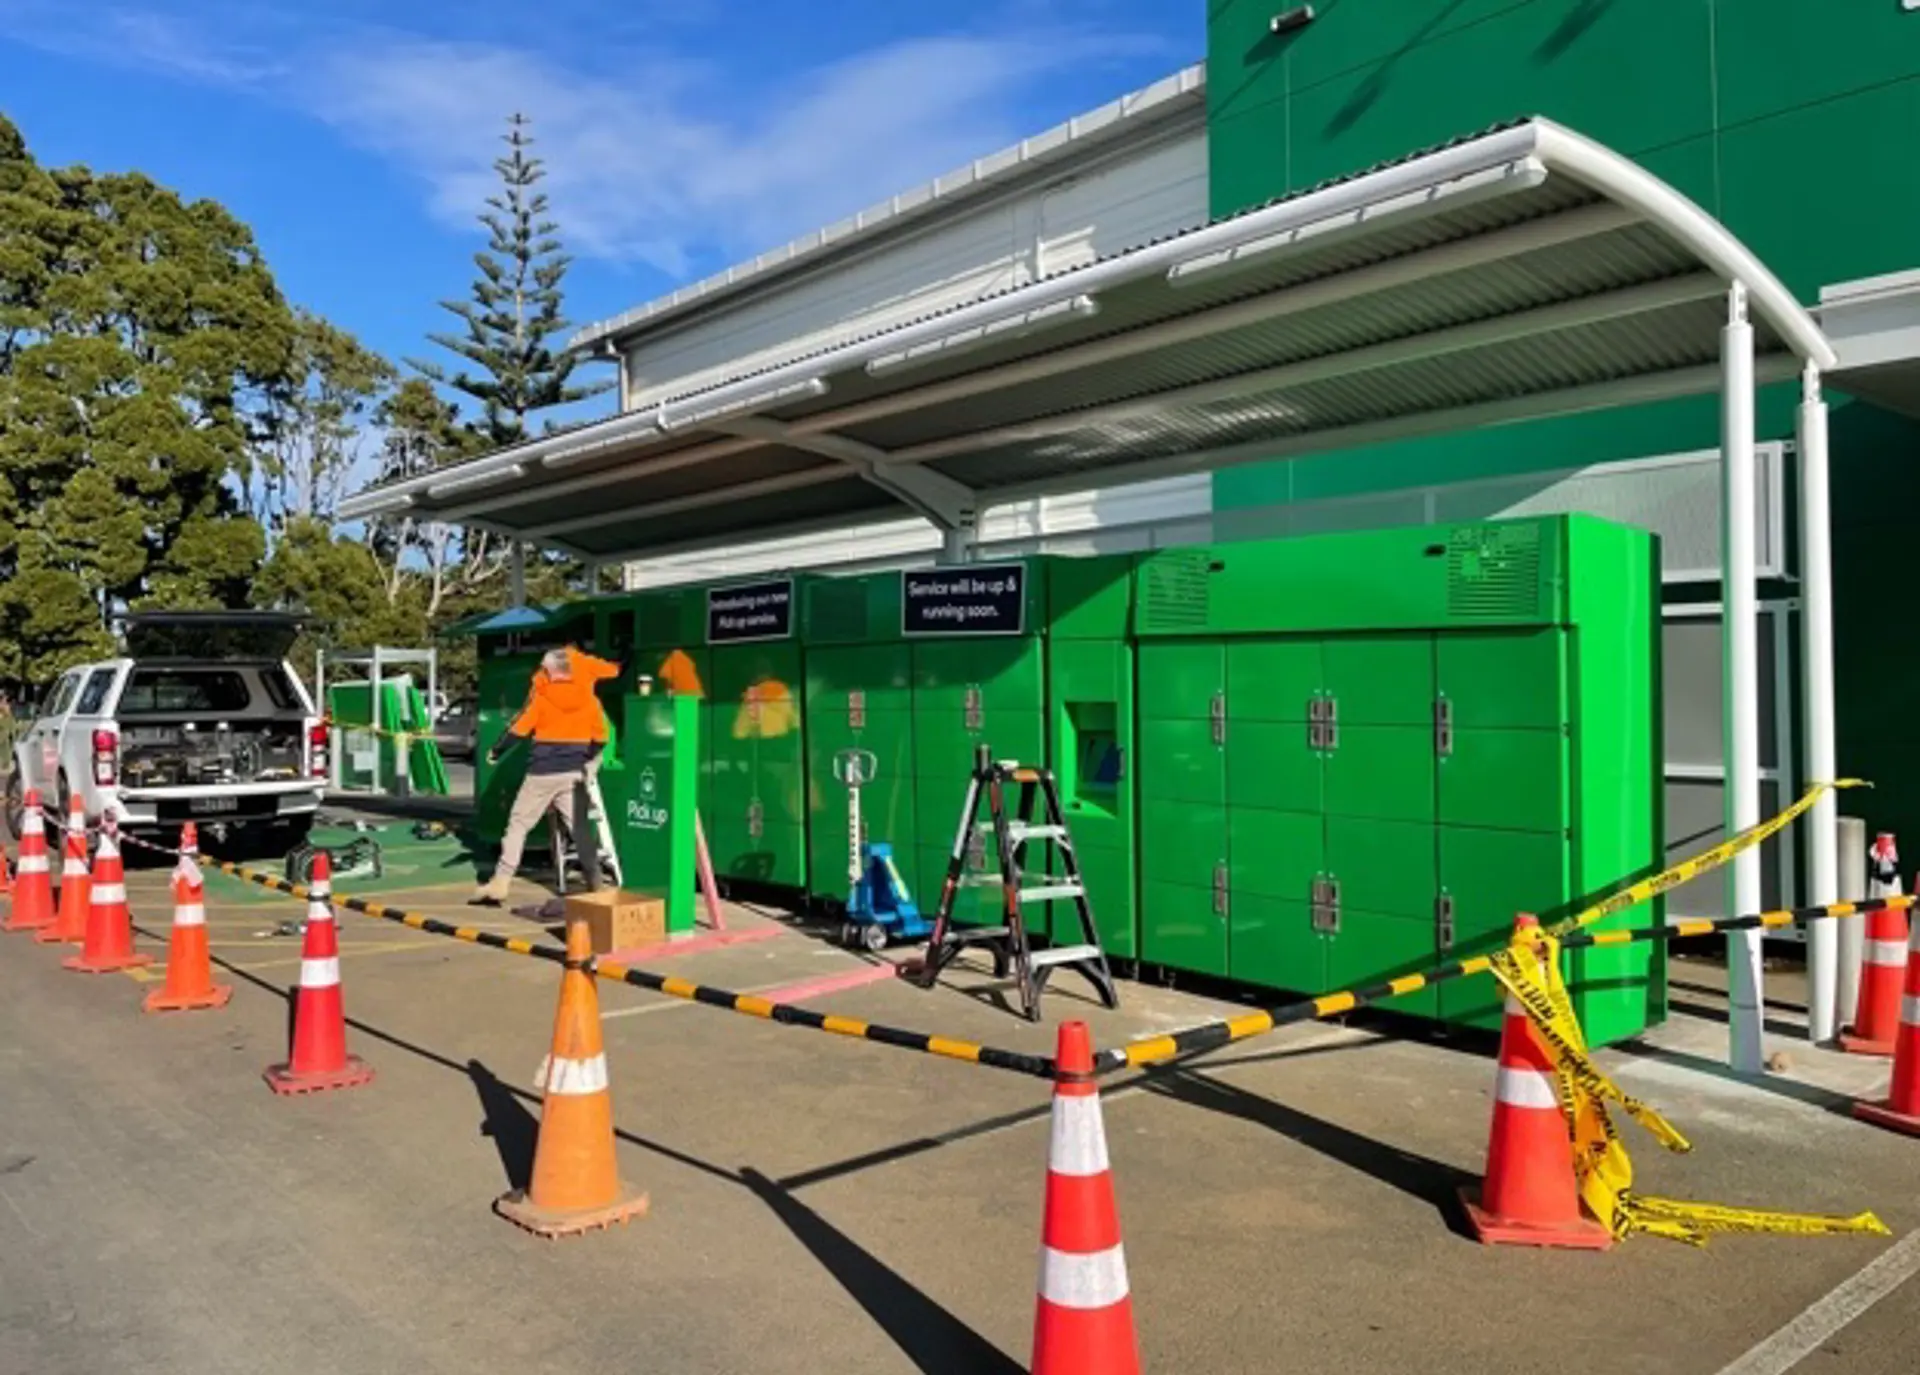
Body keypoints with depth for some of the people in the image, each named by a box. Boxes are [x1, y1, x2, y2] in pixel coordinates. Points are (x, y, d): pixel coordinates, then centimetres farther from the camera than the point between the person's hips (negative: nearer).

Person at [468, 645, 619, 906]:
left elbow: (519, 730, -5)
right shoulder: (588, 698, 5)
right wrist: (586, 762, 19)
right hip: (573, 772, 3)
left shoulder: (541, 696, -3)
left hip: (543, 771, -3)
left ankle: (500, 884, 1)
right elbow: (600, 737, 5)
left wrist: (496, 751, 7)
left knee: (518, 824, 4)